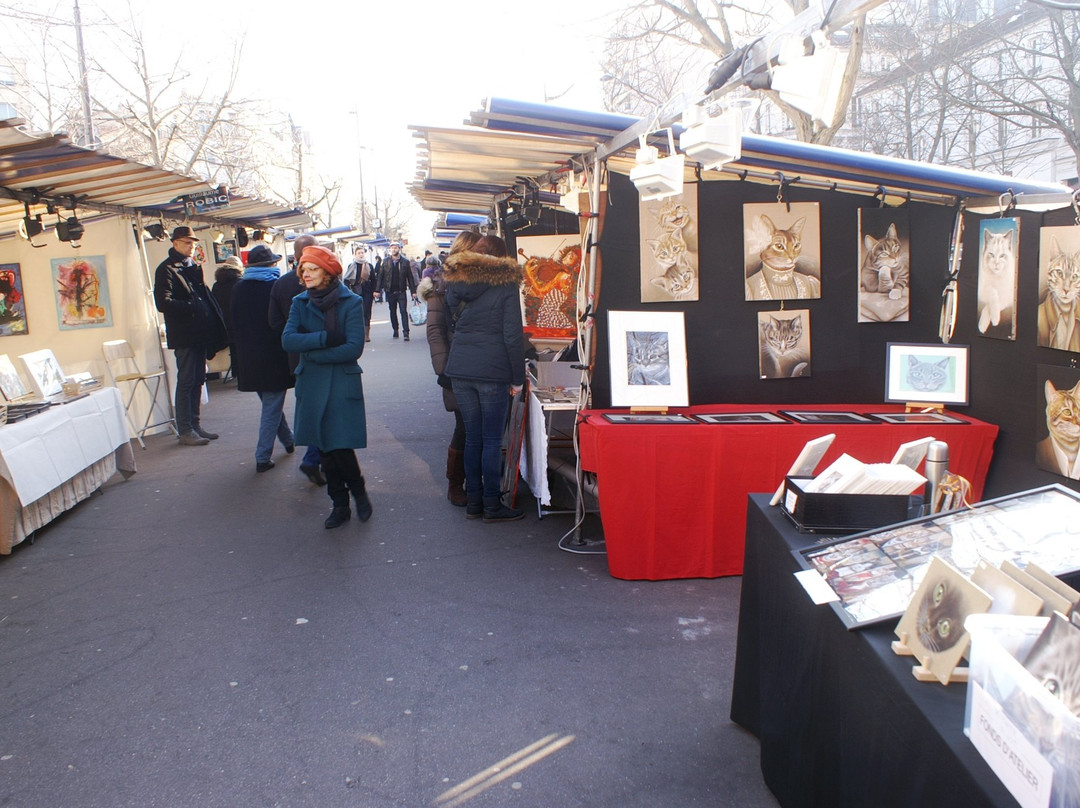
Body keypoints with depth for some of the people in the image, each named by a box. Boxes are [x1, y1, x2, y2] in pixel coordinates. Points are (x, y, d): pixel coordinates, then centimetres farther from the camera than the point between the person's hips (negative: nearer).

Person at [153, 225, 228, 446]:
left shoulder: (193, 268, 17)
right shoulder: (166, 269, -8)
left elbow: (205, 295, 19)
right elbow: (163, 303, -19)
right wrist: (193, 307, -18)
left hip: (200, 334, 8)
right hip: (184, 335, -8)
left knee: (197, 381, 12)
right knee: (186, 382, -3)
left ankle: (195, 426, 20)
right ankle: (185, 431, 3)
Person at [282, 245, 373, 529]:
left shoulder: (351, 303, -7)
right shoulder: (300, 302, 5)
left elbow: (354, 348, -15)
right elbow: (287, 340, -9)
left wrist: (313, 354, -13)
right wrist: (326, 338, -19)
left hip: (343, 384, -4)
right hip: (311, 385, 4)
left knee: (341, 447, -7)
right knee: (325, 448, 9)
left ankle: (359, 492, 20)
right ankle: (340, 504, 23)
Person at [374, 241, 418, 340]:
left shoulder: (405, 261, 0)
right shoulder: (385, 261, 4)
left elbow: (410, 277, 0)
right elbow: (380, 276, 3)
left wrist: (413, 291, -4)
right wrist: (377, 290, -3)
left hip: (401, 291, -2)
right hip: (390, 291, 2)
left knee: (403, 311, -7)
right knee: (393, 312, 11)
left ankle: (406, 332, -9)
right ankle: (395, 330, 22)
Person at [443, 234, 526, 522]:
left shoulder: (455, 283, 12)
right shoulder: (506, 285, -4)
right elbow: (513, 336, -7)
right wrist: (517, 378, -2)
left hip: (459, 369, 5)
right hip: (492, 371, -5)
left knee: (472, 437, 13)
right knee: (492, 440, 1)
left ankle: (473, 502, 19)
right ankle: (492, 506, 7)